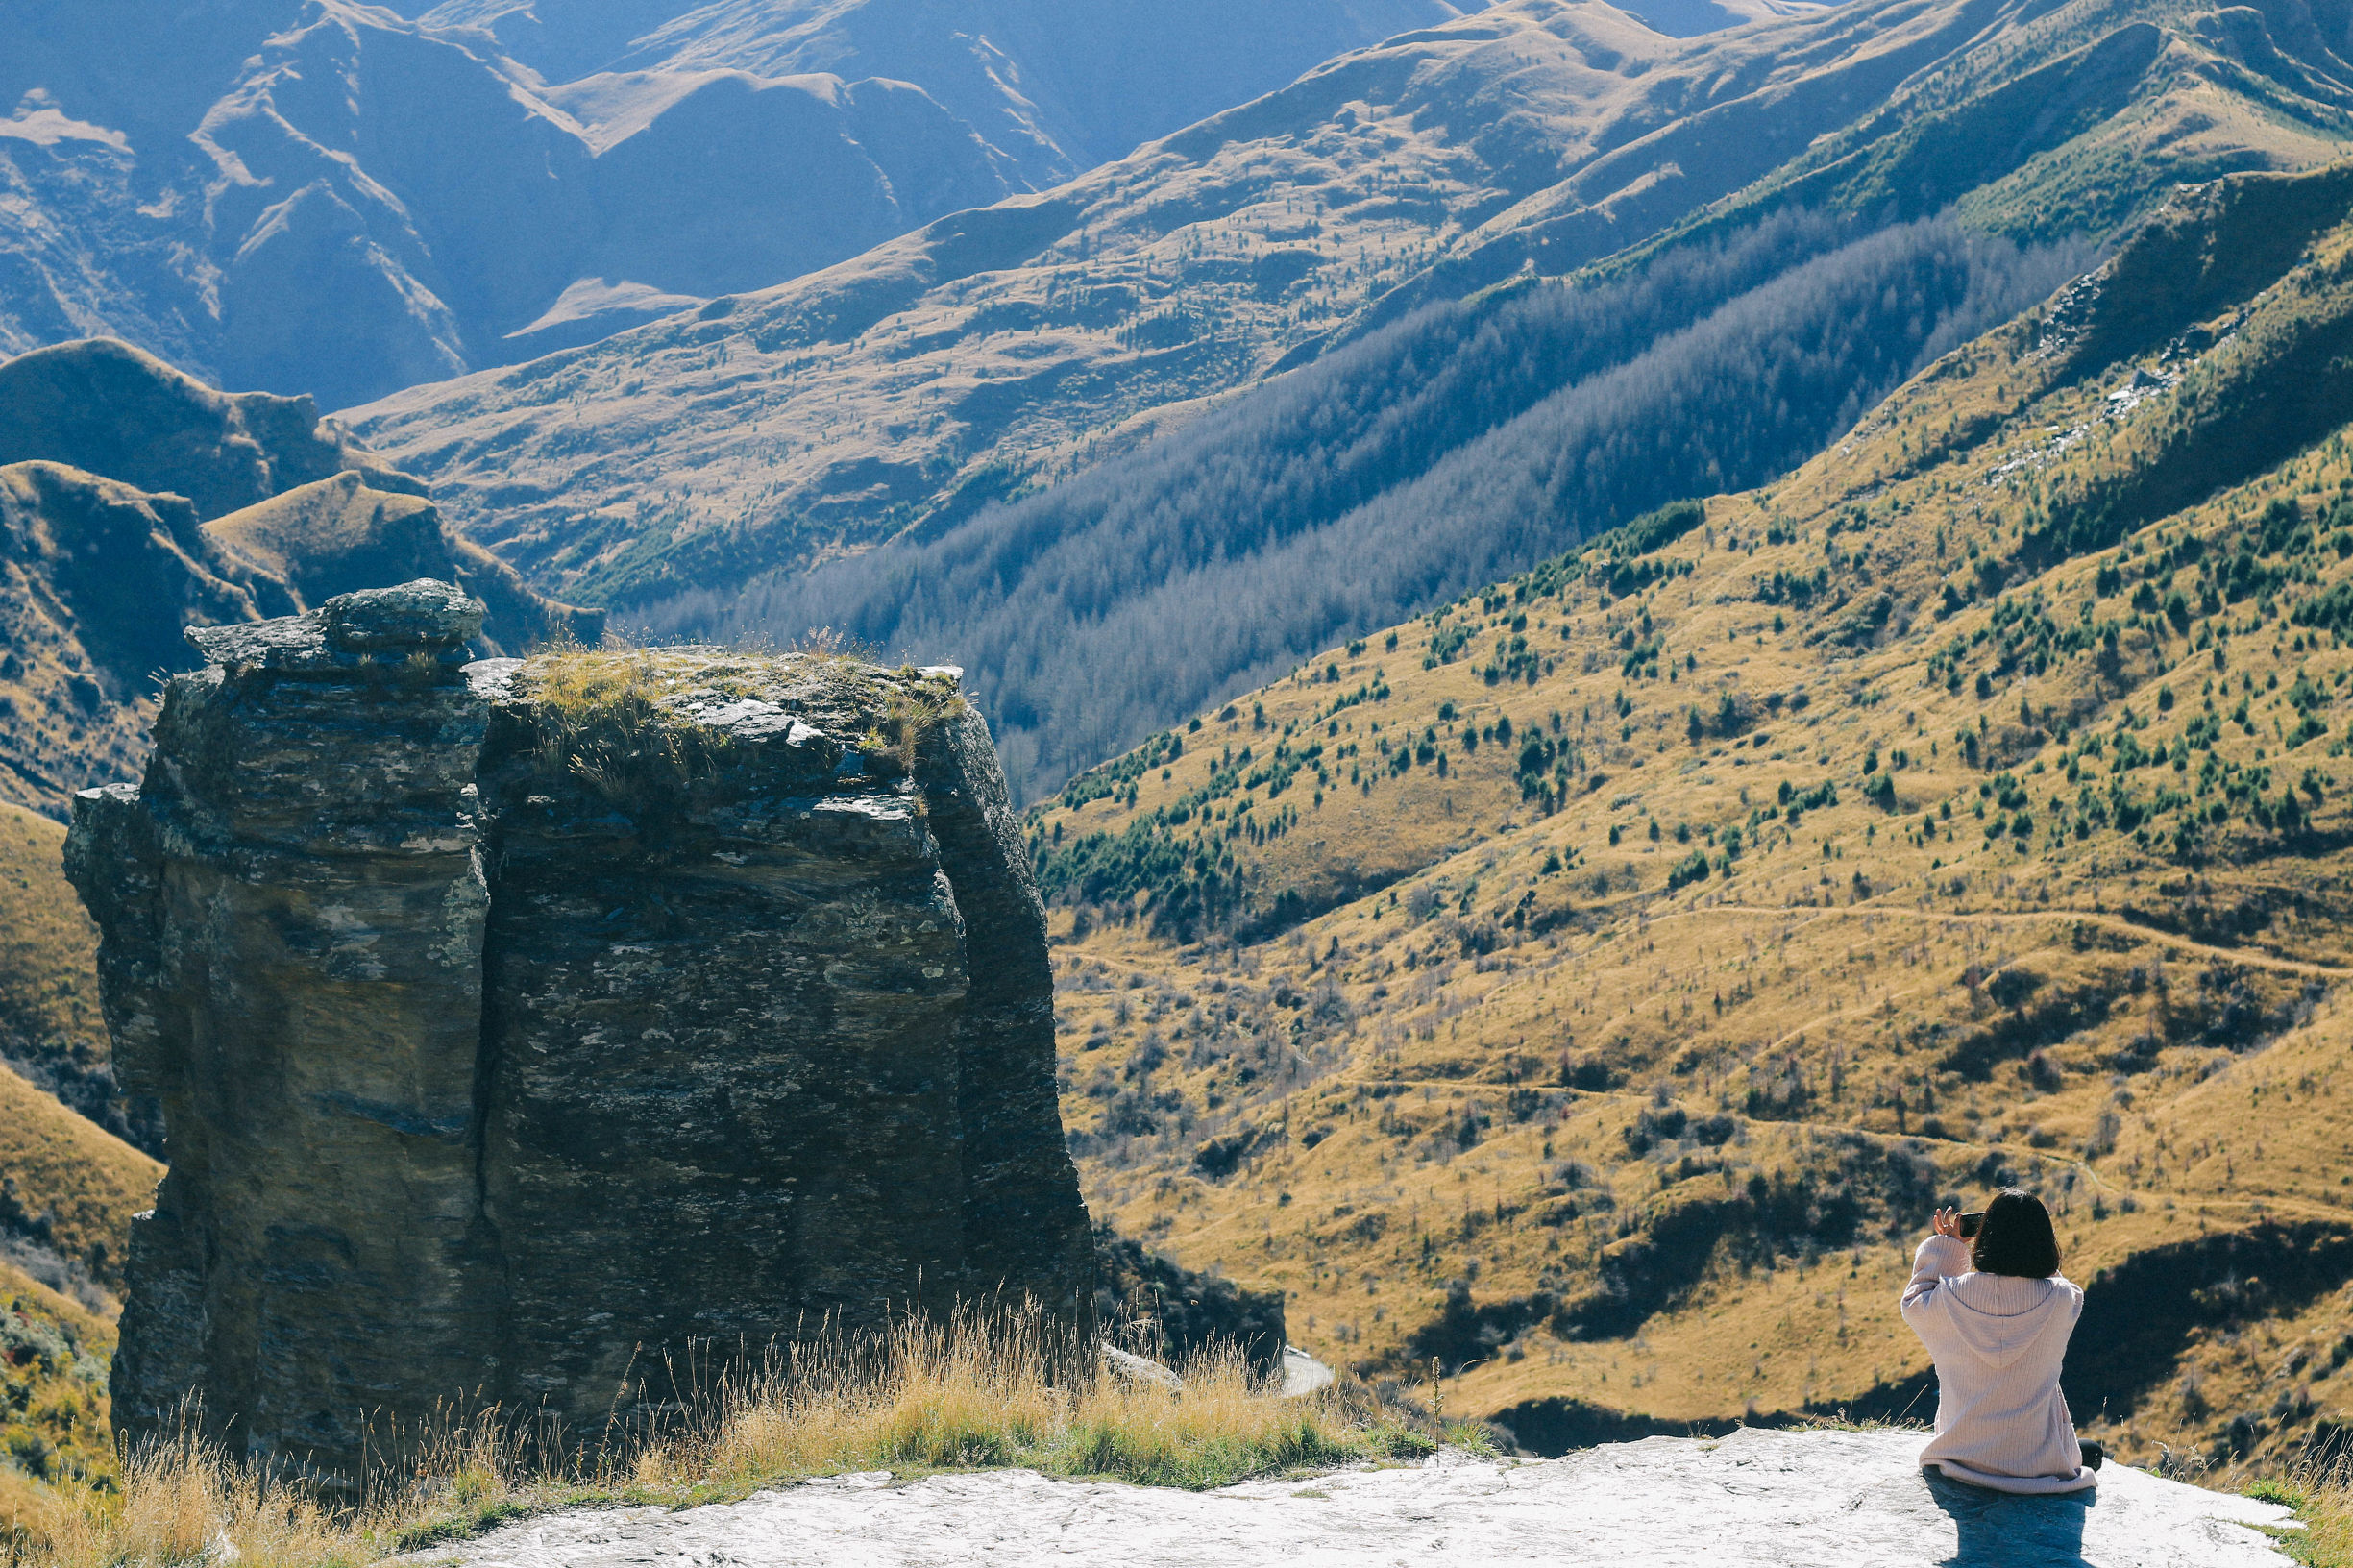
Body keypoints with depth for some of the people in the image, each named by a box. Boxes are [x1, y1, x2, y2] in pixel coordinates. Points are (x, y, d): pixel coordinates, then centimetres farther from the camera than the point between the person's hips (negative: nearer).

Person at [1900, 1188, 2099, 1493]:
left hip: (1963, 1454, 2)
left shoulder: (1953, 1296, -15)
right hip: (2039, 1462, -2)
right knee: (2092, 1452, 33)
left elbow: (1913, 1304, 9)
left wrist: (1943, 1248, 13)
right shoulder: (2060, 1300, -16)